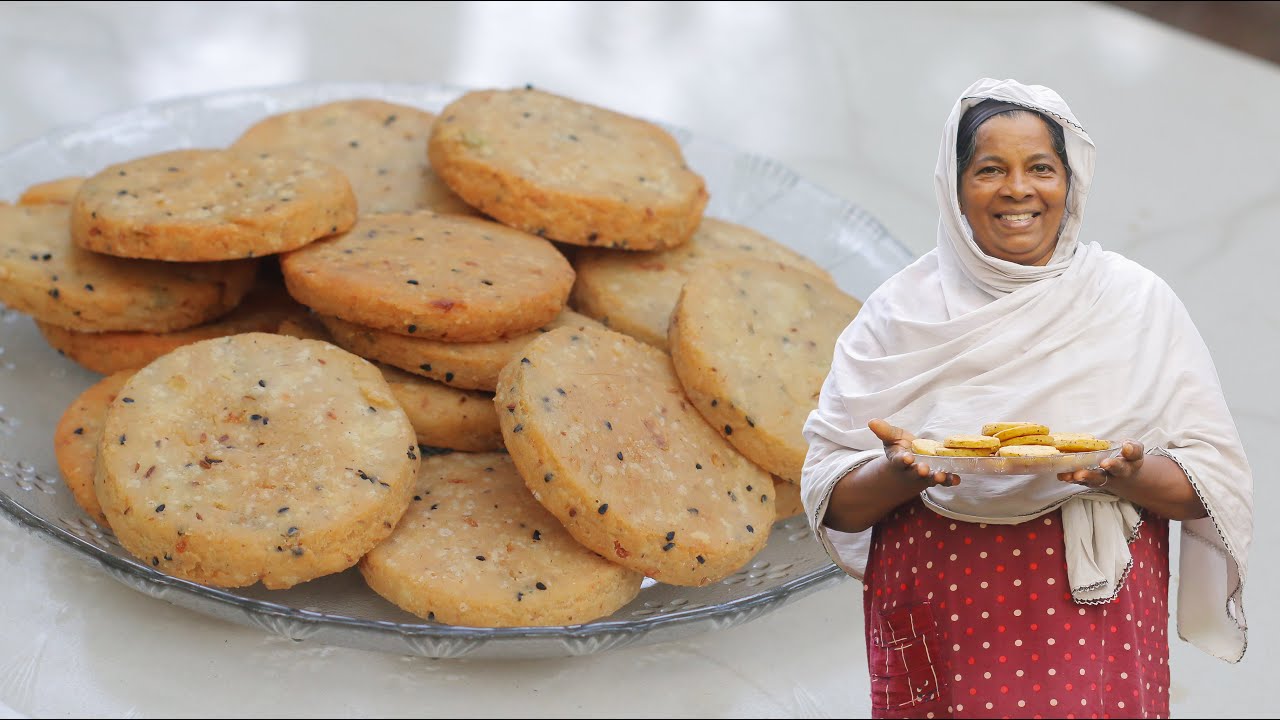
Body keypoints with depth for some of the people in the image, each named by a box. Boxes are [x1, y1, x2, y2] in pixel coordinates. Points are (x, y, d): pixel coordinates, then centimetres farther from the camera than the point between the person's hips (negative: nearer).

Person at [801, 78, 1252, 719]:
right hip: (935, 625, 0)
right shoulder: (900, 311, 3)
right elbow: (831, 501, 0)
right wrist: (900, 472, -19)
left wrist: (1131, 475, -17)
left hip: (1092, 622, 0)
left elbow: (1217, 484, 2)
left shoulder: (1137, 300, 4)